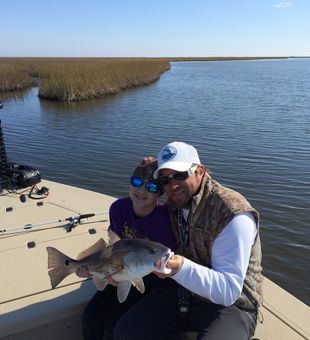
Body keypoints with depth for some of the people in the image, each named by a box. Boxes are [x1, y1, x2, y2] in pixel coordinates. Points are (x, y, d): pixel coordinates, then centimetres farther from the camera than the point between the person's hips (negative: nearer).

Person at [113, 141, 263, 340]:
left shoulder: (233, 215, -25)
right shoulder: (173, 206, -1)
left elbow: (229, 290, -27)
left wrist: (181, 268, -40)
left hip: (231, 304, -5)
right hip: (183, 292, 6)